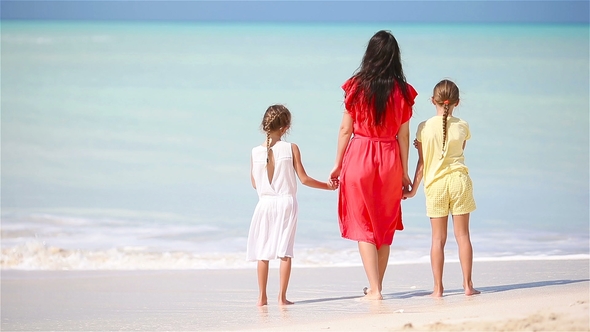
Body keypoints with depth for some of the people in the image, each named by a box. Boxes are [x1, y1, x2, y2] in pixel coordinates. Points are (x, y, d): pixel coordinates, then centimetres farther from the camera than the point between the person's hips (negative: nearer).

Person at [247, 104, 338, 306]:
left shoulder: (256, 152, -2)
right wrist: (327, 186, 8)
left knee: (262, 252, 7)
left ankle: (262, 297, 7)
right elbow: (303, 179, -6)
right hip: (286, 202, -1)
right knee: (284, 251, 2)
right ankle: (282, 296, 0)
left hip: (264, 204, 1)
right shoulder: (291, 149, -7)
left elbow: (254, 184, 8)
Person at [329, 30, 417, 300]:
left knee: (363, 227, 3)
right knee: (385, 227, 16)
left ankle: (374, 290, -4)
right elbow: (403, 135, 1)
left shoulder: (357, 87, -7)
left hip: (359, 157, -2)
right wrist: (404, 172, 9)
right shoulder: (403, 91, -3)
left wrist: (337, 165, 6)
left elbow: (345, 129, -3)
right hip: (390, 159, 2)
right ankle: (377, 286, 24)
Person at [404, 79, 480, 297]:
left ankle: (438, 287, 2)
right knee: (462, 234, 4)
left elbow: (422, 162, -1)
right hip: (459, 181, 0)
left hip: (435, 184, 0)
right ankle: (467, 284, 3)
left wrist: (413, 188, 9)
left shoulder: (424, 128, -4)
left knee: (438, 238, 3)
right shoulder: (462, 127, 0)